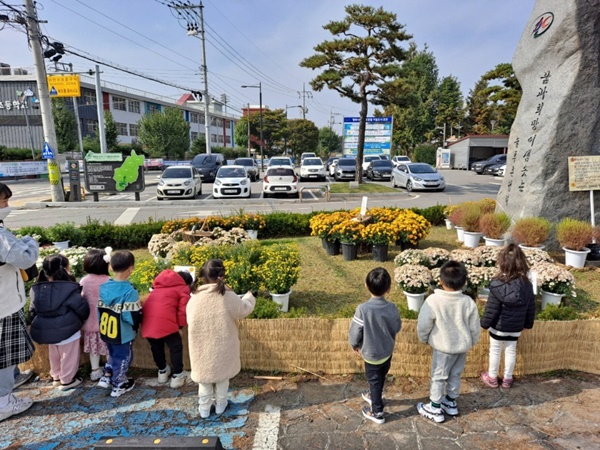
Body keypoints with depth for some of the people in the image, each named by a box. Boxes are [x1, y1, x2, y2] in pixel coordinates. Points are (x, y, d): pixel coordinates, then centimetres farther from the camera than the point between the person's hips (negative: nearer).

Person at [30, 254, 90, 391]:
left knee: (54, 356, 25)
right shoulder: (69, 289, -22)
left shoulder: (37, 289, -3)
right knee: (68, 357, 12)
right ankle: (67, 380, 24)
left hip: (47, 331, 6)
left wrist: (40, 326, 21)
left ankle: (56, 377, 41)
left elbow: (32, 312, 6)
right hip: (67, 331, -6)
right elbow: (82, 309, -15)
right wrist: (79, 321, 7)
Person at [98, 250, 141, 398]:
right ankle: (119, 386, 31)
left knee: (113, 355, 30)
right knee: (123, 358, 16)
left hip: (106, 331, 6)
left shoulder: (104, 287, -7)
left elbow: (100, 310, 3)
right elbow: (133, 317, -25)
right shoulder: (129, 291, -28)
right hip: (123, 335, -6)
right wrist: (136, 325, -3)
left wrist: (104, 324, 18)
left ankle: (106, 377, 37)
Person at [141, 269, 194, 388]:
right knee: (176, 347, 11)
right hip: (164, 320, -6)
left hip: (148, 318, 7)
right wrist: (181, 325, 12)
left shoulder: (160, 285, 30)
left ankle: (162, 372, 38)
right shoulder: (183, 289, 10)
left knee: (156, 346, 25)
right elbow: (183, 310, 0)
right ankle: (177, 376, 14)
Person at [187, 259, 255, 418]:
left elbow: (189, 320, 2)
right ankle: (220, 405, 38)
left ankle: (204, 408, 34)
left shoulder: (194, 299, -15)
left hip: (202, 349, 1)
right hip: (223, 348, -1)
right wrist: (249, 297, 17)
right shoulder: (229, 297, -20)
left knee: (204, 377, 22)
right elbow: (244, 310, -3)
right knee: (222, 377, 22)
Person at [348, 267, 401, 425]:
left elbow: (354, 332, -19)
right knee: (380, 378, 27)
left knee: (374, 381, 16)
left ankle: (377, 412, 31)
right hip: (387, 351, 4)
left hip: (371, 354, -4)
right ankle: (374, 396, 52)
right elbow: (397, 328, 0)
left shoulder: (363, 309, -30)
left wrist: (354, 345, 1)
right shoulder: (392, 308, -17)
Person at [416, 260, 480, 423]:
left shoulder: (433, 300, -24)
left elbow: (423, 325, -17)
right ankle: (450, 403, 39)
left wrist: (424, 338, 3)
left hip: (443, 347, -4)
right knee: (455, 375, 22)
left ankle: (435, 409, 22)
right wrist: (472, 341, 18)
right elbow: (475, 327, -1)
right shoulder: (468, 302, -12)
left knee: (438, 376, 11)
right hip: (462, 345, 4)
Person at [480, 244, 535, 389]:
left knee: (495, 351, 14)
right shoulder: (527, 285, -9)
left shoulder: (498, 285, -25)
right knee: (511, 351, 19)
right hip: (516, 327, 4)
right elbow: (531, 308, 3)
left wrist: (484, 323, -4)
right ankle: (507, 379, 32)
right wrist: (528, 323, 18)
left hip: (498, 326, -4)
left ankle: (492, 378, 28)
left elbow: (491, 309, -18)